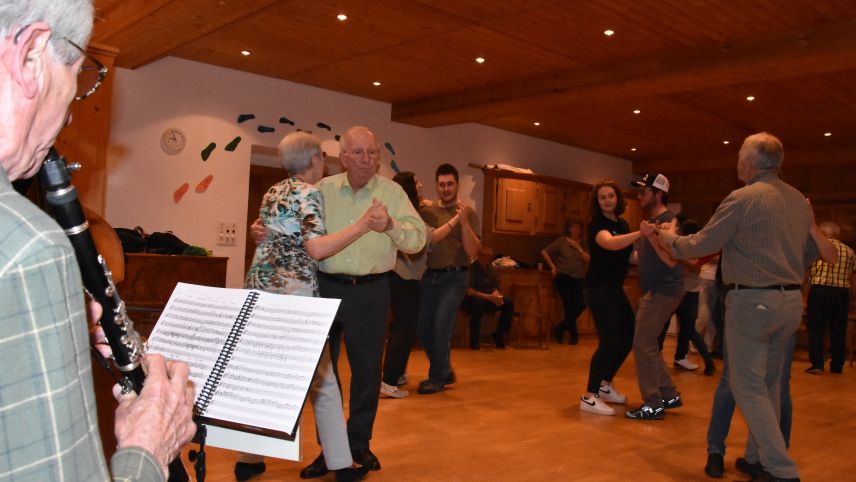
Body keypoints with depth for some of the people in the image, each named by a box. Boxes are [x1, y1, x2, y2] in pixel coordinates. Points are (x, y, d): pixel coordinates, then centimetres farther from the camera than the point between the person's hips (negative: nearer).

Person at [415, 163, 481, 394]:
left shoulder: (468, 213, -1)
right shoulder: (427, 212, 8)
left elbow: (472, 251, -9)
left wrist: (463, 221, -20)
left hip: (454, 277, -4)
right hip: (430, 275, 4)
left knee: (441, 325, -12)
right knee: (423, 328, 6)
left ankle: (436, 378, 7)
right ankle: (444, 371, 27)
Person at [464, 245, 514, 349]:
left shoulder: (492, 270, 7)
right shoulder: (471, 269, -13)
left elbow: (496, 288, 9)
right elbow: (468, 291, -22)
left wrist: (496, 296, -17)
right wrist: (487, 297, -31)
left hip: (488, 300, 6)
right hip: (472, 299, -6)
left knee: (509, 303, -16)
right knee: (478, 302, -40)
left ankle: (499, 336, -6)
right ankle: (474, 340, -30)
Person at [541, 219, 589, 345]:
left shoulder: (582, 244, 12)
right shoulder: (561, 241, 2)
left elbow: (588, 260, 0)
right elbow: (544, 252, 1)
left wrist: (578, 248, -8)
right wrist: (553, 267, -2)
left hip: (578, 279, 3)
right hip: (564, 277, -3)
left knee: (581, 304, -14)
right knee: (570, 306, -6)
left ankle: (560, 329, 3)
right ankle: (573, 334, 14)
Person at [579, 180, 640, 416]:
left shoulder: (622, 224, 12)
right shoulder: (597, 224, -13)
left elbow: (628, 255, 21)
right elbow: (610, 244, -35)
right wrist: (641, 233, -47)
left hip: (615, 288, 9)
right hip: (598, 288, -9)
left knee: (628, 337, 13)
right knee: (610, 340, -14)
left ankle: (605, 385, 28)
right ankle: (589, 397, -7)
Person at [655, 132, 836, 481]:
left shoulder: (741, 199, -13)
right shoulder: (800, 200, 8)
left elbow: (701, 246, -8)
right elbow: (813, 251, 17)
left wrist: (671, 239, 11)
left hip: (752, 302, -7)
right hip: (791, 301, 7)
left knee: (748, 386, 2)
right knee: (769, 384, 17)